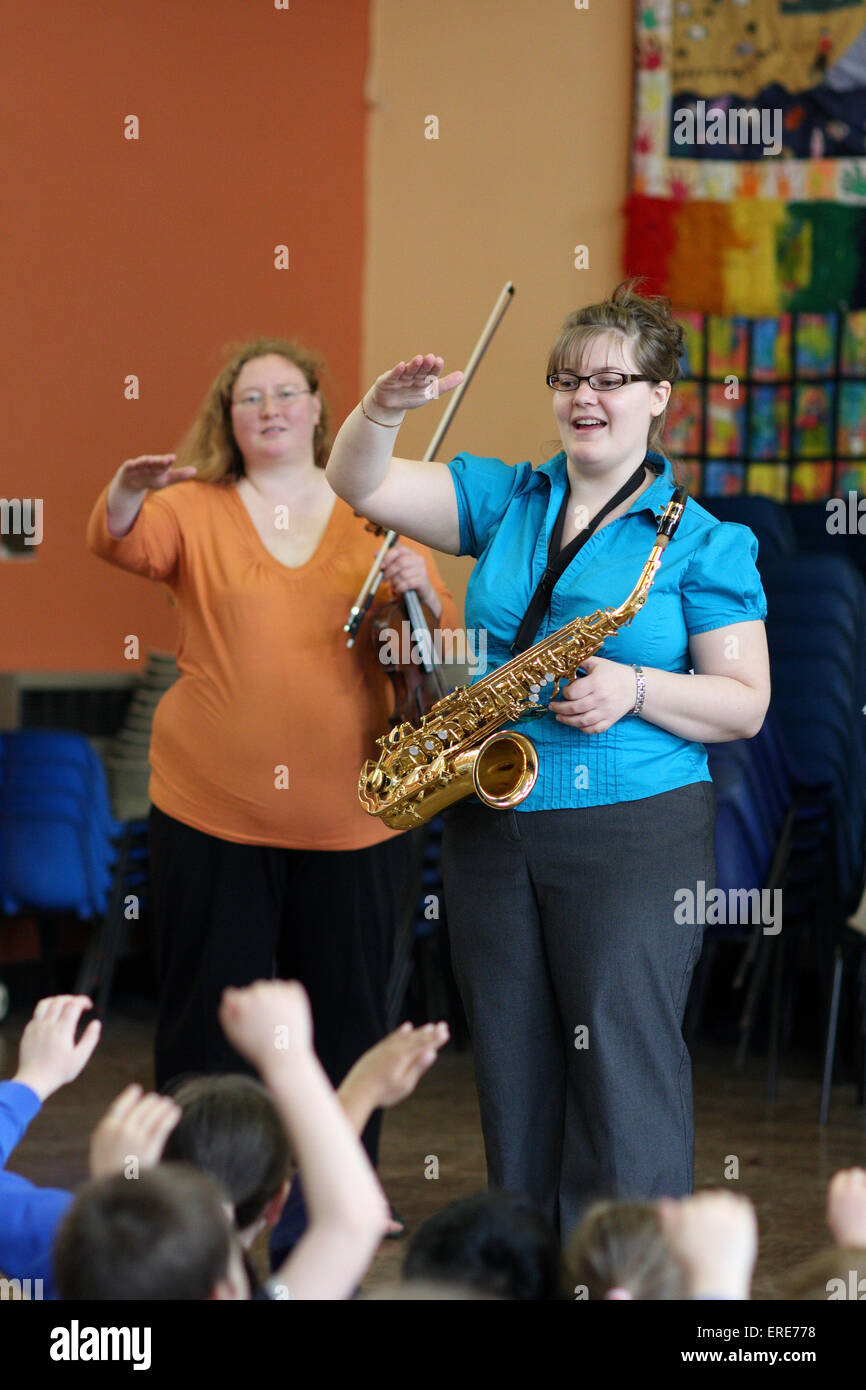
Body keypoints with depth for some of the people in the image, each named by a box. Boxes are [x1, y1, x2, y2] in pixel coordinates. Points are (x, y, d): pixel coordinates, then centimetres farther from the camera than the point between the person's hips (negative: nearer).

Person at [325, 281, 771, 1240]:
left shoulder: (704, 542, -1)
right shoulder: (503, 501, 11)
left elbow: (745, 703, -3)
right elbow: (358, 484, 7)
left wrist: (635, 691, -18)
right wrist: (385, 406, -13)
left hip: (632, 834, -5)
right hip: (490, 828, 5)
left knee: (621, 1065, -7)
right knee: (512, 1065, 9)